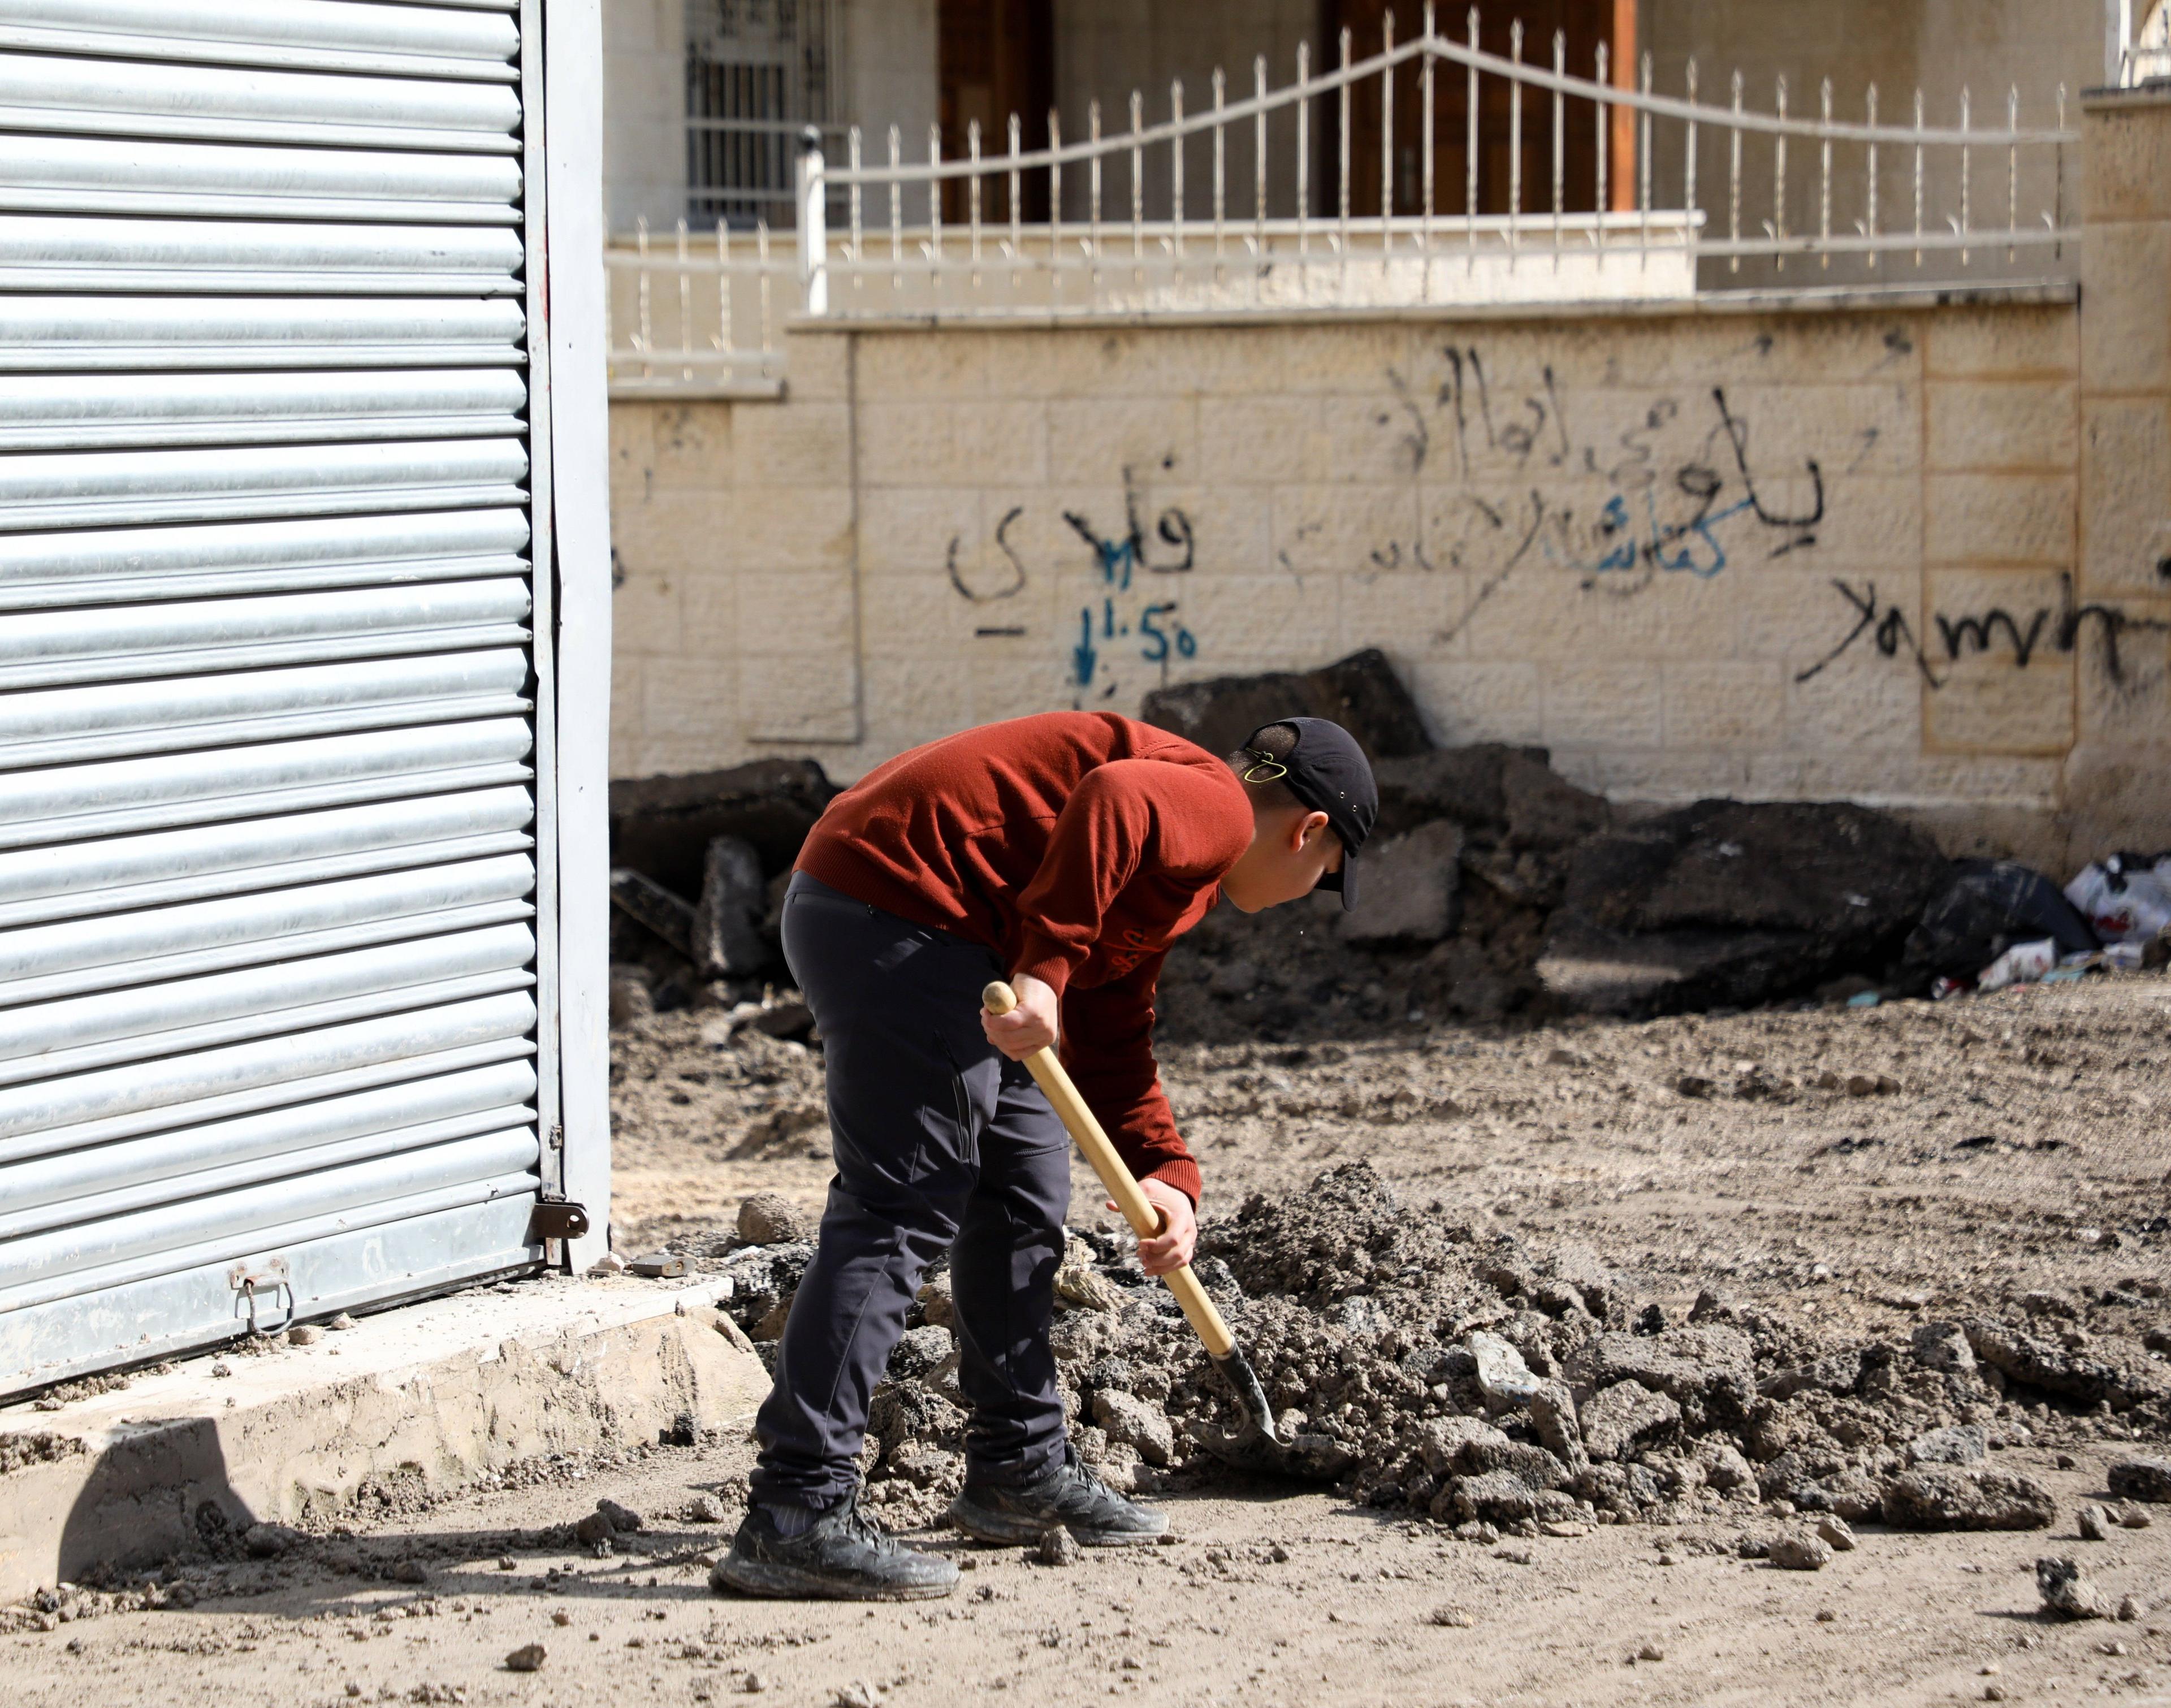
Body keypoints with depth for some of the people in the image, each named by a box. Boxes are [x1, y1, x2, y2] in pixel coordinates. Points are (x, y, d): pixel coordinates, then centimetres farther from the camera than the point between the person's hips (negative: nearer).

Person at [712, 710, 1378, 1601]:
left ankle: (1020, 1470, 30)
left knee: (1027, 1180, 20)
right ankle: (795, 1517, -18)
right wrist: (1045, 967, -31)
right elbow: (1109, 803, -27)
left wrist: (1165, 1177, 19)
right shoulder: (1213, 806, -5)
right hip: (897, 915, -12)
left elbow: (1114, 1048, 30)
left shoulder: (1180, 880, 27)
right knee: (902, 1212, -14)